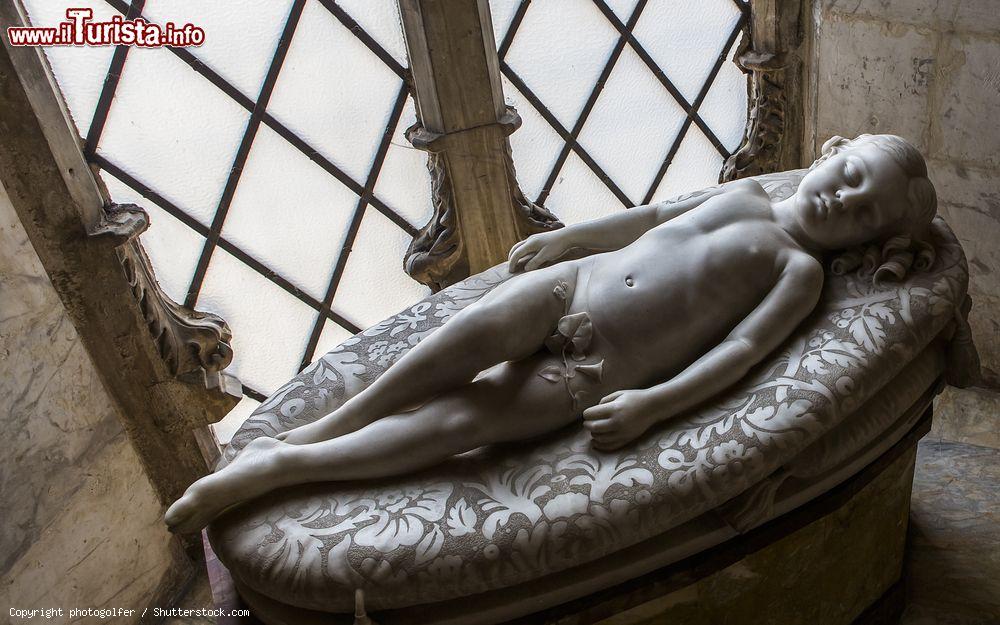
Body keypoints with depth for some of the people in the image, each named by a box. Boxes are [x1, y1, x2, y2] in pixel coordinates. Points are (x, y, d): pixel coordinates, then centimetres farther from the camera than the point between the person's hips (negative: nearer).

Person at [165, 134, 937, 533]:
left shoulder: (801, 269, 3)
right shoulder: (743, 193, 19)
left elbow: (741, 349, -10)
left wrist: (653, 403, -21)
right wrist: (568, 236, 22)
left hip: (593, 373, -3)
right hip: (568, 289, 4)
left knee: (460, 419, -22)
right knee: (483, 327, -28)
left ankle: (274, 468, -16)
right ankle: (324, 426, -14)